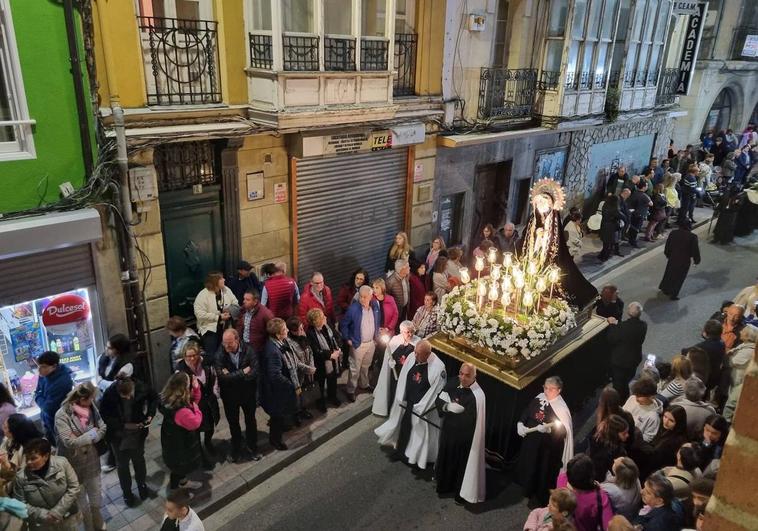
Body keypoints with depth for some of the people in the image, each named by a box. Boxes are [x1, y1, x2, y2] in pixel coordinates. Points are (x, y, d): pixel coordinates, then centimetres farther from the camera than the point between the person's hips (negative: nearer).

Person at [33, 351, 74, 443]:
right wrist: (44, 402, -9)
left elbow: (49, 407, -26)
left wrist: (40, 400, -9)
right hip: (47, 421, 8)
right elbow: (37, 394, 9)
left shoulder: (62, 381, -32)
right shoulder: (44, 375, -7)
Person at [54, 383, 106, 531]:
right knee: (81, 501, 19)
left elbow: (103, 429, -5)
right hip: (74, 465, -4)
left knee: (96, 497, 21)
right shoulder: (62, 415, -24)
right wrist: (92, 434, -17)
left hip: (92, 461, 4)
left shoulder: (91, 408, -9)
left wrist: (83, 439, -19)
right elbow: (69, 442, -27)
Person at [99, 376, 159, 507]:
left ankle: (143, 487, 45)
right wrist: (124, 425, -24)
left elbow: (154, 397, -3)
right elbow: (104, 416, -17)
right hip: (119, 435, -1)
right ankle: (127, 493, 39)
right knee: (122, 465, 17)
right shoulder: (109, 394, -29)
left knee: (139, 461, 22)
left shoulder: (141, 387, -24)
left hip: (138, 432, 2)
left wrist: (150, 414, -16)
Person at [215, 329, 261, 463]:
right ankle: (237, 449, 43)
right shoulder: (220, 354, -20)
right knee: (233, 423, 20)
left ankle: (252, 447, 42)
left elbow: (256, 371, -26)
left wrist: (232, 376, -26)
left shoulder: (248, 350, -20)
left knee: (250, 421, 19)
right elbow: (221, 376, -27)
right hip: (229, 395, 0)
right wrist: (243, 372, -24)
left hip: (248, 393, 0)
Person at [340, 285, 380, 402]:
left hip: (371, 343, 5)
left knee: (365, 366, 23)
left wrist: (376, 337, 10)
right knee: (355, 369, 6)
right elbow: (343, 325, -12)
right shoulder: (353, 309, -22)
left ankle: (364, 384, 43)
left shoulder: (375, 306, -6)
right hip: (358, 344, -5)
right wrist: (348, 339, -11)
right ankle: (351, 390, 22)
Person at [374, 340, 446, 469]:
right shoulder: (411, 357, -12)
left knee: (419, 431, 13)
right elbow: (403, 378, 0)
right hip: (407, 401, 5)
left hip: (423, 406, -4)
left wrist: (420, 408, -13)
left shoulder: (438, 366, -26)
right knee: (403, 426, 21)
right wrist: (400, 399, 0)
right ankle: (400, 450, 44)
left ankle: (417, 456, 35)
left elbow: (436, 390, -17)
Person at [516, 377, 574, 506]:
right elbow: (525, 414, 8)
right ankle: (529, 490, 46)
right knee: (527, 467, 21)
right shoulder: (538, 399, -2)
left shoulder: (561, 408, -19)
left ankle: (540, 498, 33)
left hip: (548, 448, -6)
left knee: (543, 471, 10)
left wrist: (548, 429, -36)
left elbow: (564, 431, -23)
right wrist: (520, 424, -8)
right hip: (530, 442, 6)